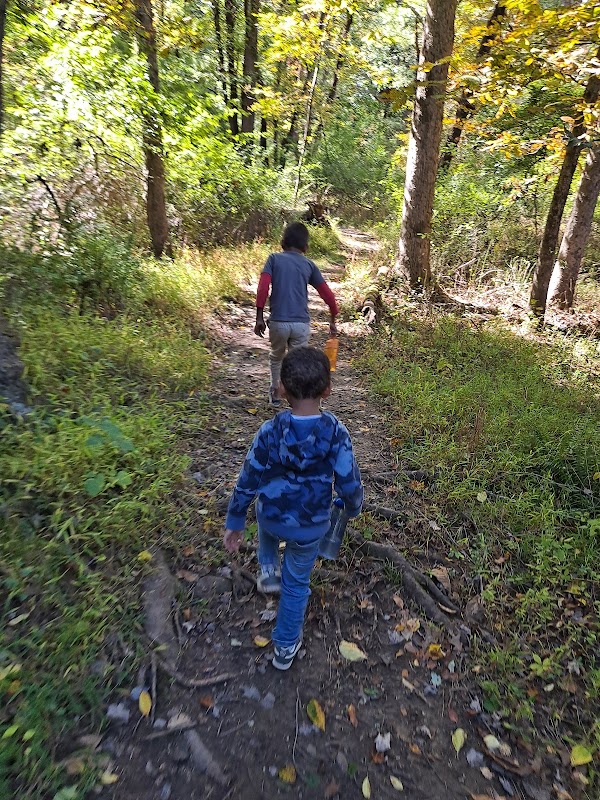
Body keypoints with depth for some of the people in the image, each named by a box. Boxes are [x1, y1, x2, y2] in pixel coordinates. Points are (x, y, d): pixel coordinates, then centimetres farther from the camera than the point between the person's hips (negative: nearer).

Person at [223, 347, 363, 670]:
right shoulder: (336, 433, -23)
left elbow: (247, 483, -12)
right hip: (311, 526, 0)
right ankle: (286, 647, 40)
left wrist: (234, 522, 3)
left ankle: (267, 569, 39)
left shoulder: (269, 432, -22)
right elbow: (349, 485, -14)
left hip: (272, 518, 0)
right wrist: (354, 508, 9)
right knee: (296, 582, 23)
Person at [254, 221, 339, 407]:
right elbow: (327, 294, 6)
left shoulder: (274, 259, 3)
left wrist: (259, 317, -3)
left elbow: (263, 288, -9)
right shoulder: (309, 264, 7)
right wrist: (333, 320, 17)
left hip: (278, 322, 0)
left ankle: (275, 394, 40)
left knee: (276, 357, 25)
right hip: (301, 324, 0)